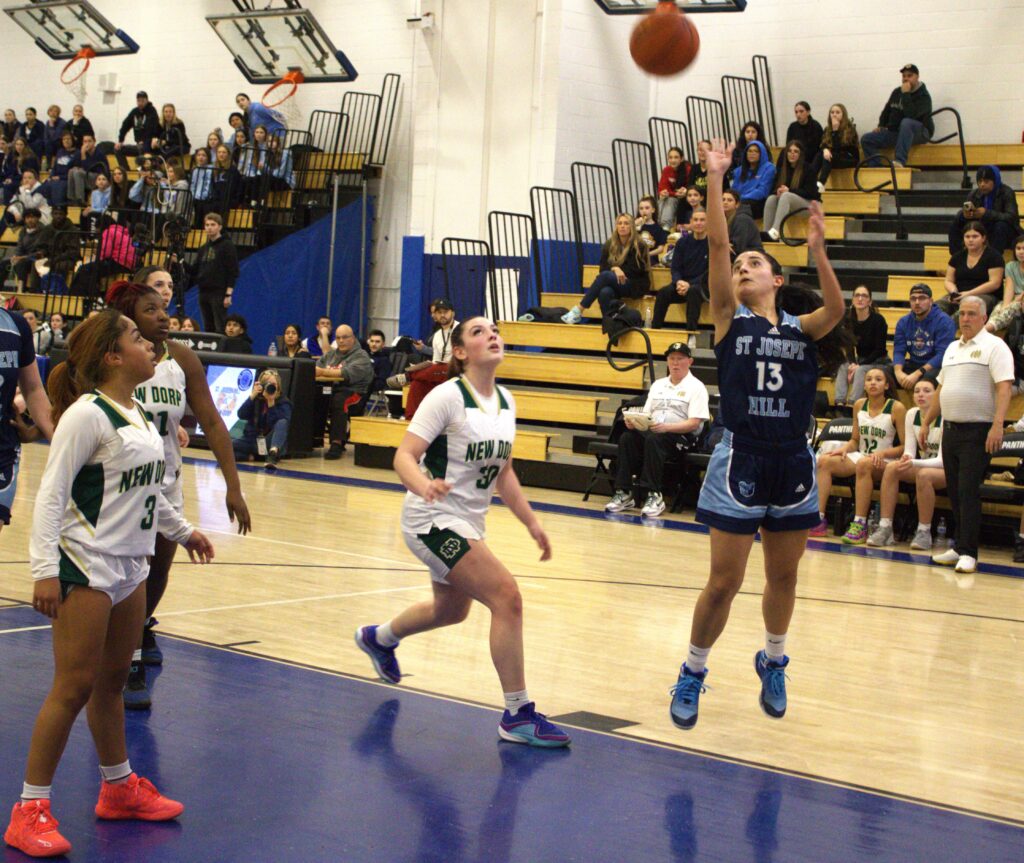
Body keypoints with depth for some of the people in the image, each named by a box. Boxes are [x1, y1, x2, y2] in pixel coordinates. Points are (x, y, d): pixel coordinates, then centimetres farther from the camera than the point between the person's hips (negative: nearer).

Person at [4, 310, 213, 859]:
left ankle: (119, 788, 30)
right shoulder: (87, 414, -15)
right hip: (85, 567, -8)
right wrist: (45, 569, -24)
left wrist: (181, 530, 34)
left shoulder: (136, 414, 11)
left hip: (129, 566, 8)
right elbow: (51, 494, -18)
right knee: (73, 687, -6)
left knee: (112, 680, 17)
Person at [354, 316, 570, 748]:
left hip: (468, 524, 9)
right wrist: (423, 485, -42)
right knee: (507, 597, -20)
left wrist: (531, 522, 11)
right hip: (432, 520, -9)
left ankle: (379, 638, 56)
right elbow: (404, 456, -21)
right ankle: (517, 714, -12)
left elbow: (503, 472, 15)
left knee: (450, 611, 27)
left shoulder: (505, 401, 5)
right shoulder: (447, 396, -16)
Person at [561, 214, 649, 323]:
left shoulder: (638, 246, -4)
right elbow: (603, 268, 3)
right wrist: (615, 269, -17)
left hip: (636, 286, -4)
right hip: (614, 285, 4)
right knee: (605, 293, -35)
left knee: (606, 275, -32)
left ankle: (578, 311, -34)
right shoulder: (609, 244, 7)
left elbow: (635, 271, -7)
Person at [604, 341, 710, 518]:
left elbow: (694, 423, -9)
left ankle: (654, 495, -36)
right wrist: (634, 421, -7)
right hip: (652, 430, 5)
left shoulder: (696, 387, 2)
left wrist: (666, 427, -24)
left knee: (653, 440, -37)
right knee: (627, 438, -25)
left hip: (682, 436, -5)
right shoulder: (658, 384, 23)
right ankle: (623, 493, -28)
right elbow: (646, 414, 18)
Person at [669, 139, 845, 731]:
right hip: (740, 461, -2)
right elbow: (717, 245, -8)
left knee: (783, 577, 14)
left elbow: (836, 311, -16)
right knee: (724, 583, -1)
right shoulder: (729, 319, 2)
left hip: (793, 463, 2)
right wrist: (715, 179, -15)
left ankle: (773, 662, 36)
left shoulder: (802, 327, 6)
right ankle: (693, 673, 17)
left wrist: (819, 252, -28)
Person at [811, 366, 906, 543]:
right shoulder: (859, 405, 11)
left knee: (863, 463, -39)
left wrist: (883, 453, -20)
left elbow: (905, 446, -6)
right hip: (860, 457, 5)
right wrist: (844, 448, -3)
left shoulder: (896, 408, -4)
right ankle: (819, 519, -27)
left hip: (884, 462, -5)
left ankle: (859, 525, -39)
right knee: (824, 460, -19)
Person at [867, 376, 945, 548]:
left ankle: (924, 531, -25)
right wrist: (906, 458, -28)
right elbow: (909, 449, -2)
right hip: (921, 467, 5)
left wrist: (914, 463, -37)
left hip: (946, 471, -5)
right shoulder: (912, 414, -1)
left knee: (924, 474, -37)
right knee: (891, 468, -22)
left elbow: (942, 460, -22)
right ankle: (885, 527, -25)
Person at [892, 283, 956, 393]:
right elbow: (899, 351, 1)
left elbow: (942, 354, -18)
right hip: (913, 364, 5)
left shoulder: (943, 321, -10)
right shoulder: (903, 322, 8)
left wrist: (917, 374, -28)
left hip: (935, 366, -5)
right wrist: (898, 372, -21)